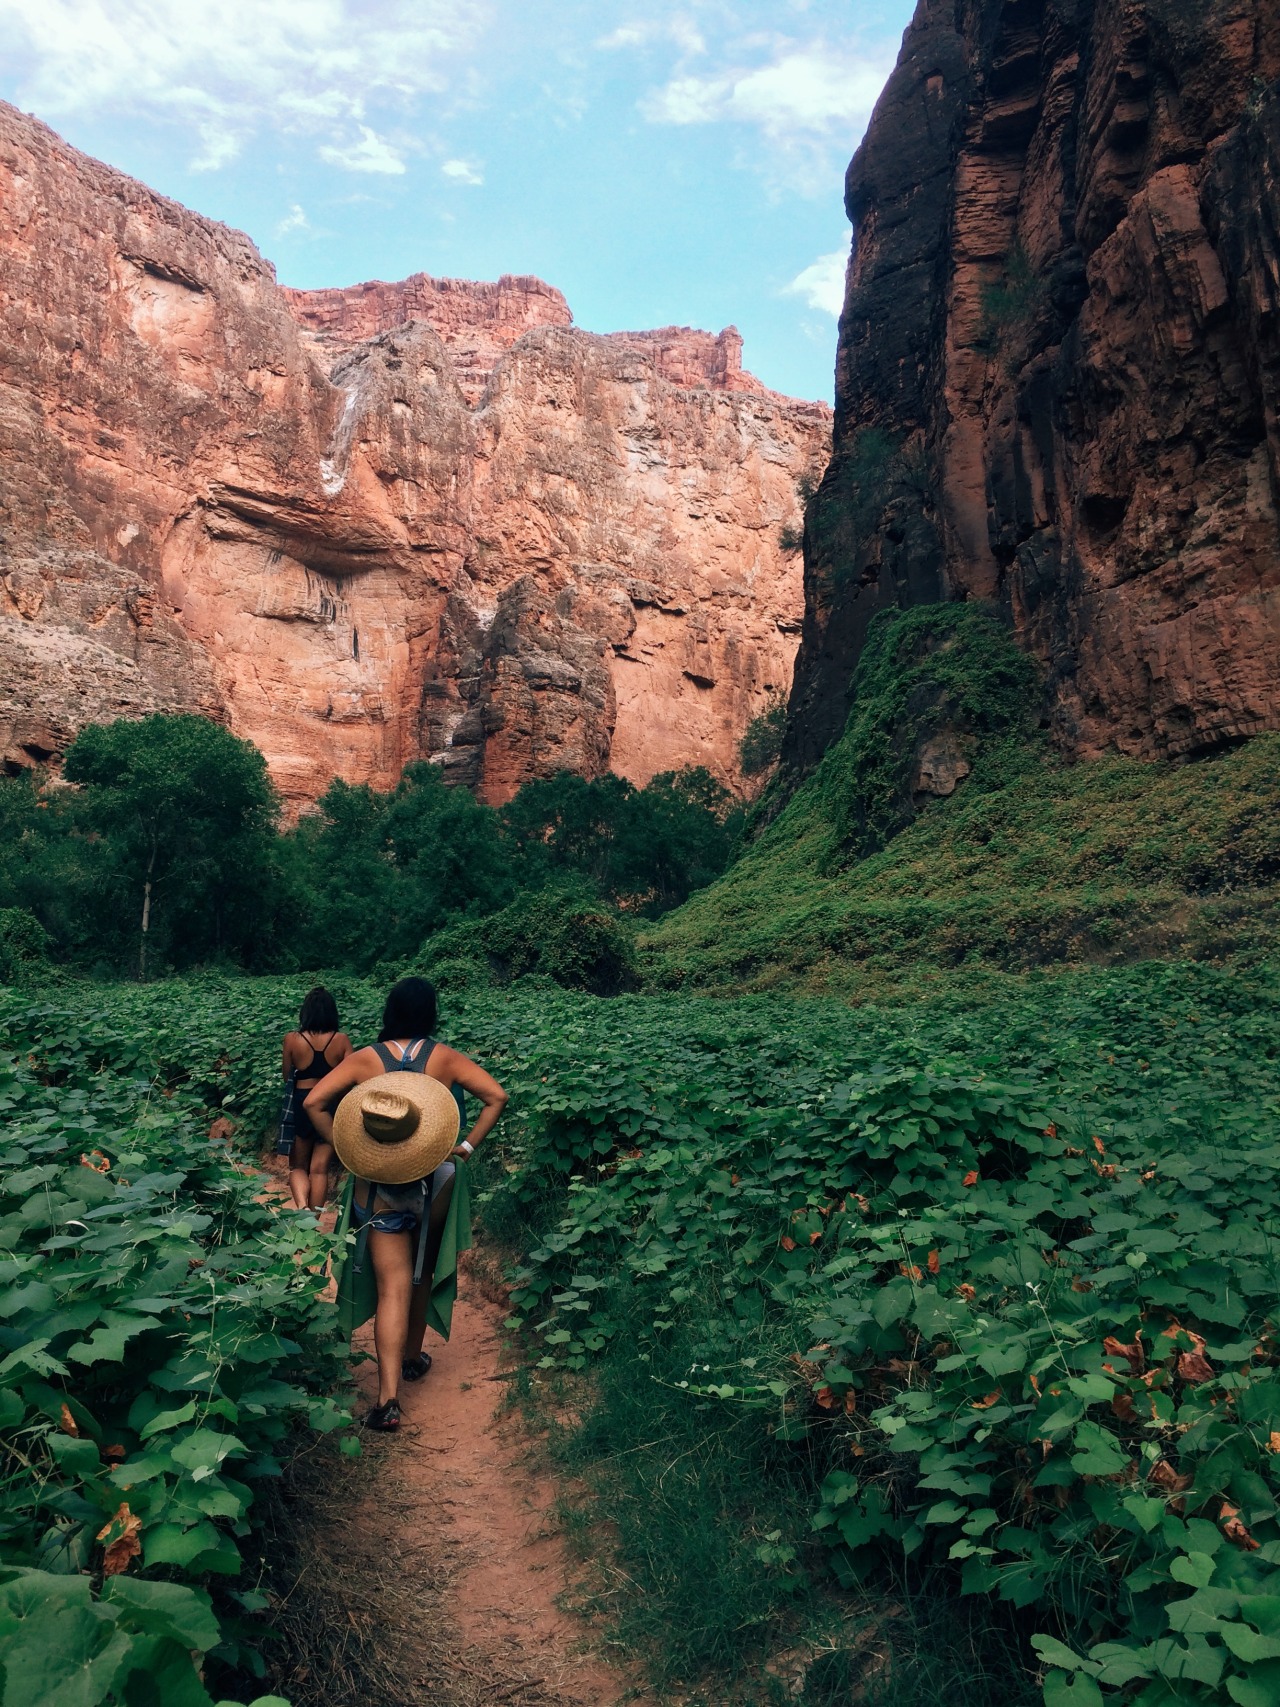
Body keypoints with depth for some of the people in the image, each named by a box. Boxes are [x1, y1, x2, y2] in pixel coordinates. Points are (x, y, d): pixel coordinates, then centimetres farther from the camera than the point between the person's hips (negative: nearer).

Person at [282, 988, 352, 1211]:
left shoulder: (292, 1039, -8)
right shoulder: (341, 1040, -9)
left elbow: (287, 1076, 2)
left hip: (301, 1105, 0)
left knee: (298, 1166, 15)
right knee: (320, 1169, 10)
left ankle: (301, 1207, -10)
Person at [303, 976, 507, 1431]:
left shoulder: (364, 1059, -5)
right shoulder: (445, 1057, -5)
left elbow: (313, 1102, -11)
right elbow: (496, 1096, -9)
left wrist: (343, 1149, -4)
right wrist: (467, 1147, -5)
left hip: (379, 1183, -1)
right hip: (434, 1181, 1)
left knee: (393, 1286, 0)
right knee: (422, 1274, 23)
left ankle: (388, 1397, -10)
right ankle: (413, 1358, 40)